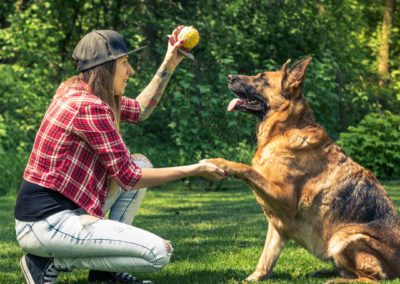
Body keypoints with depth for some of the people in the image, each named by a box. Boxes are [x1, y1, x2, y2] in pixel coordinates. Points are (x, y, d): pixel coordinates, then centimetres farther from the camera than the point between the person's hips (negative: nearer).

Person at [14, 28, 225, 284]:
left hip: (64, 209, 10)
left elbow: (139, 111, 27)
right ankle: (52, 262, -5)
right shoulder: (89, 107, -18)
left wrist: (169, 65, 21)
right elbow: (128, 177, -15)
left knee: (141, 163, 17)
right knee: (159, 253, -13)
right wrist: (196, 170, -8)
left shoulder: (79, 93, 10)